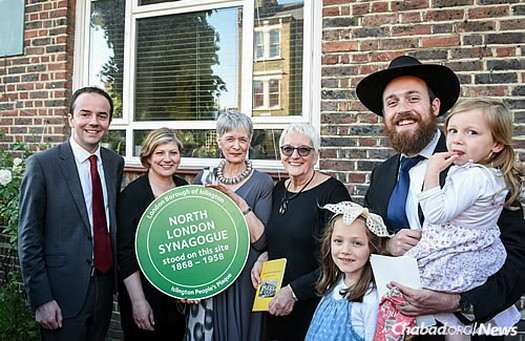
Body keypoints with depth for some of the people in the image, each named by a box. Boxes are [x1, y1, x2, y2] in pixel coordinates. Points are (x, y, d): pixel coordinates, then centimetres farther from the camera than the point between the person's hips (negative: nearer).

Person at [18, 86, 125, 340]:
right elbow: (29, 237, -10)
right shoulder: (42, 163, -10)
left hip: (105, 285, 5)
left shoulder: (115, 163, 4)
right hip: (63, 291, -5)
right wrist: (41, 299, -12)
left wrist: (118, 278, 8)